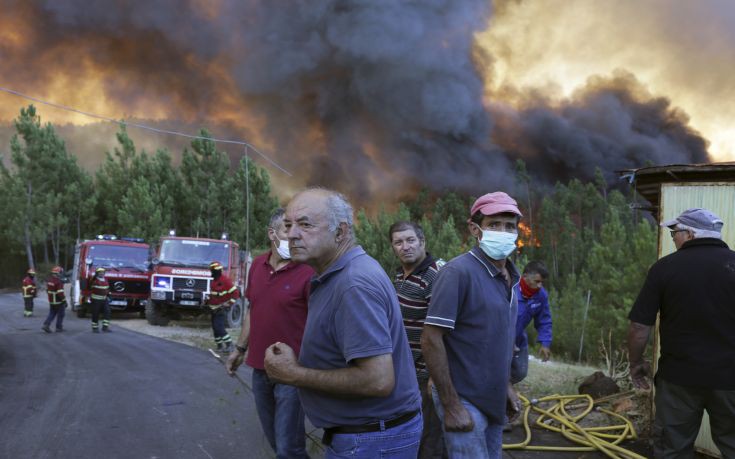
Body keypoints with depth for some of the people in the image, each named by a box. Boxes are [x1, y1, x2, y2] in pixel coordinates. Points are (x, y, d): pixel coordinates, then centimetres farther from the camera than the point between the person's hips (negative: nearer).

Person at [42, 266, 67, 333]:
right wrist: (64, 301, -16)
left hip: (51, 302, 8)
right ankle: (59, 327, 12)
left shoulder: (49, 280, 6)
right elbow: (60, 293, -24)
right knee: (60, 315, 6)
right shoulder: (58, 282, -22)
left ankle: (46, 325, 2)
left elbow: (47, 290, 17)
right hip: (59, 302, -7)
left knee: (52, 313, 16)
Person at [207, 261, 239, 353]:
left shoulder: (225, 280, -15)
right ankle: (220, 346, 20)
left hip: (221, 309, -9)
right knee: (215, 328, 10)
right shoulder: (214, 281, 13)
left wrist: (229, 304, -19)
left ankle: (229, 345, -12)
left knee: (219, 327, -17)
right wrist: (208, 301, 15)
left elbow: (235, 293, -17)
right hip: (214, 309, 9)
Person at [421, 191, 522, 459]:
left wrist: (506, 386, 15)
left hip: (493, 399, 8)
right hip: (465, 399, -8)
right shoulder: (459, 272, -18)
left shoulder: (510, 277, 7)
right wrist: (451, 405, -21)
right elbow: (431, 340, -21)